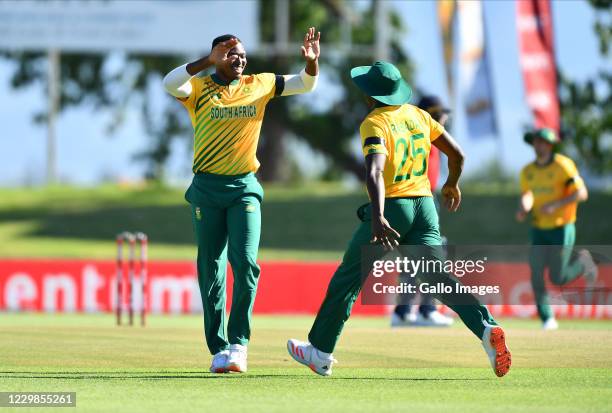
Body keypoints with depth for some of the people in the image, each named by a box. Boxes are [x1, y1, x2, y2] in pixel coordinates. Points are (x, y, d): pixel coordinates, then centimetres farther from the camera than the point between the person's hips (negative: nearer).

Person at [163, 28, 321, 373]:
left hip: (244, 188, 1)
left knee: (246, 263, -14)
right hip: (207, 189, -1)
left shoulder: (260, 85, 7)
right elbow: (170, 84, -24)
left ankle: (239, 342, -7)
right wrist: (209, 62, -32)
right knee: (211, 271, 3)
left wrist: (312, 60, -12)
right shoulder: (198, 88, -3)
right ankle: (219, 349, 9)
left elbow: (306, 85, 9)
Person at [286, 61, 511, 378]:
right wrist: (452, 185, 34)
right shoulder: (418, 115, 11)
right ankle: (487, 329, -29)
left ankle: (320, 352, 19)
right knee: (438, 279, -5)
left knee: (347, 280, 10)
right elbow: (457, 154, 14)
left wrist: (378, 219, -38)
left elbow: (375, 171, -25)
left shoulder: (374, 123, -9)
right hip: (425, 206, 5)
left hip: (390, 208, -5)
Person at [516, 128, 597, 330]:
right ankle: (547, 319, 0)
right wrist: (523, 209, -12)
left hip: (562, 228, -5)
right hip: (539, 229, 5)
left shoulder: (563, 165, -12)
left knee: (558, 279, -3)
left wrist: (555, 205, -24)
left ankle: (582, 261, 27)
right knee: (536, 274, -9)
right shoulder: (527, 171, 5)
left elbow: (582, 193, -16)